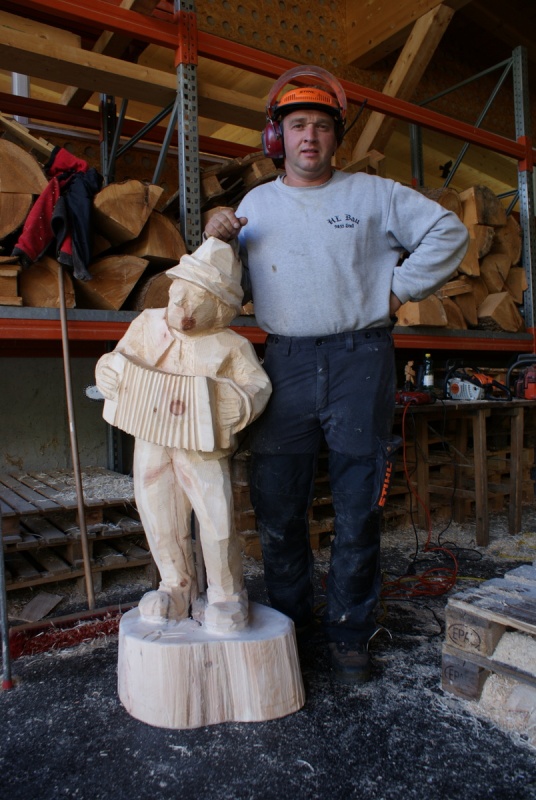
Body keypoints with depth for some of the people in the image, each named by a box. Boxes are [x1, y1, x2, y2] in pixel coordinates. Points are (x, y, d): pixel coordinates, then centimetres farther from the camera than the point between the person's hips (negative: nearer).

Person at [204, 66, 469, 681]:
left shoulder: (374, 194, 9)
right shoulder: (256, 203, 15)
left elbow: (448, 232, 11)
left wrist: (400, 289, 3)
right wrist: (218, 241, -1)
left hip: (359, 360, -2)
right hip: (286, 363, 2)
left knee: (357, 509, 3)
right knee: (276, 507, 5)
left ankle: (349, 633, 20)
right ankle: (288, 619, 26)